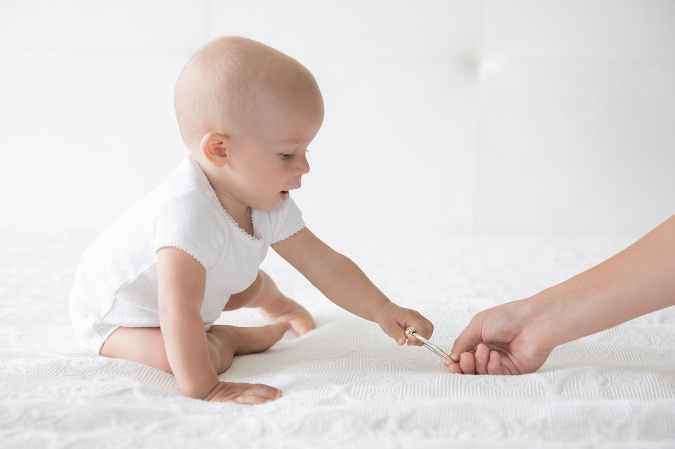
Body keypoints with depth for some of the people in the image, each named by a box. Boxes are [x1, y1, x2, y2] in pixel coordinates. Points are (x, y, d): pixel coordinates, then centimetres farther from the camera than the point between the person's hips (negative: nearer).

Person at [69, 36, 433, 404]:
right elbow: (178, 312, -49)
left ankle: (276, 304, 52)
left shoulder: (268, 206, -16)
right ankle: (227, 339, 1)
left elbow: (325, 265, -11)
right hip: (111, 315, -8)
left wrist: (382, 311, -19)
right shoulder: (187, 213, -46)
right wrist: (203, 389, -50)